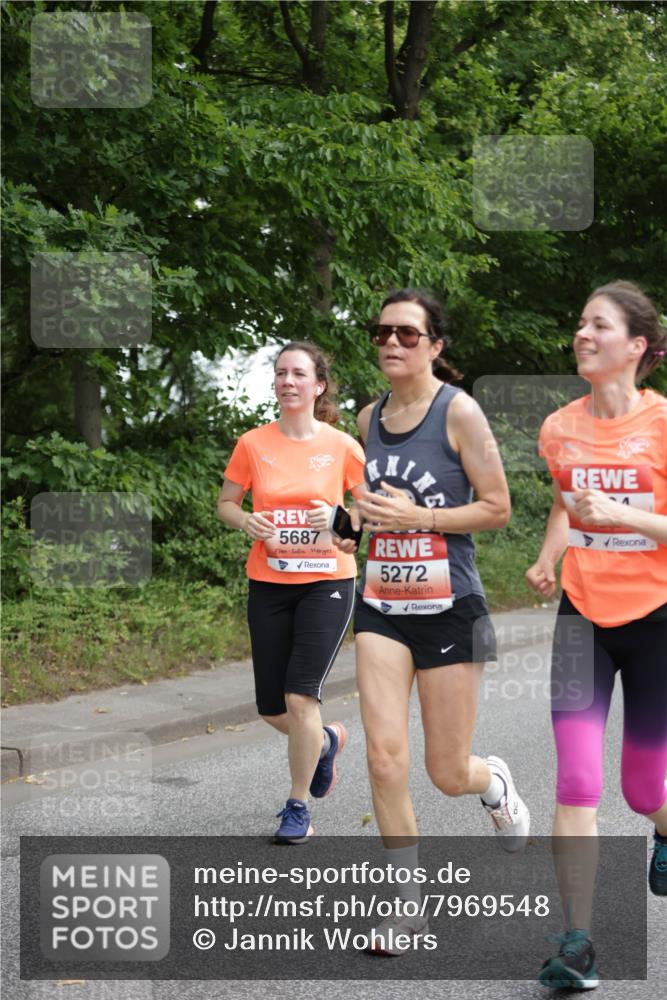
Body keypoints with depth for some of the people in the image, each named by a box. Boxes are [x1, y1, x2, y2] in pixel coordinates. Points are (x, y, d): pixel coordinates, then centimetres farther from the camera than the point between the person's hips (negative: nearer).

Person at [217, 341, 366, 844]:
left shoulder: (342, 446, -3)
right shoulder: (253, 444, 0)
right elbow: (225, 504, 11)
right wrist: (246, 521, -11)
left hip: (327, 581, -3)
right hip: (269, 584, 3)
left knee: (301, 697, -14)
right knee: (272, 709, 5)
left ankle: (298, 807, 5)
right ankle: (326, 740, 40)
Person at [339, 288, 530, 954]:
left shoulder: (458, 411, -10)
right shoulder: (369, 418, 8)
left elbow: (497, 508, -9)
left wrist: (417, 516, -18)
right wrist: (362, 513, 4)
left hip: (449, 606, -4)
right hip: (382, 605, 4)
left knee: (448, 774, 4)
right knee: (385, 759, -8)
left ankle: (494, 782, 42)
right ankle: (408, 901, 7)